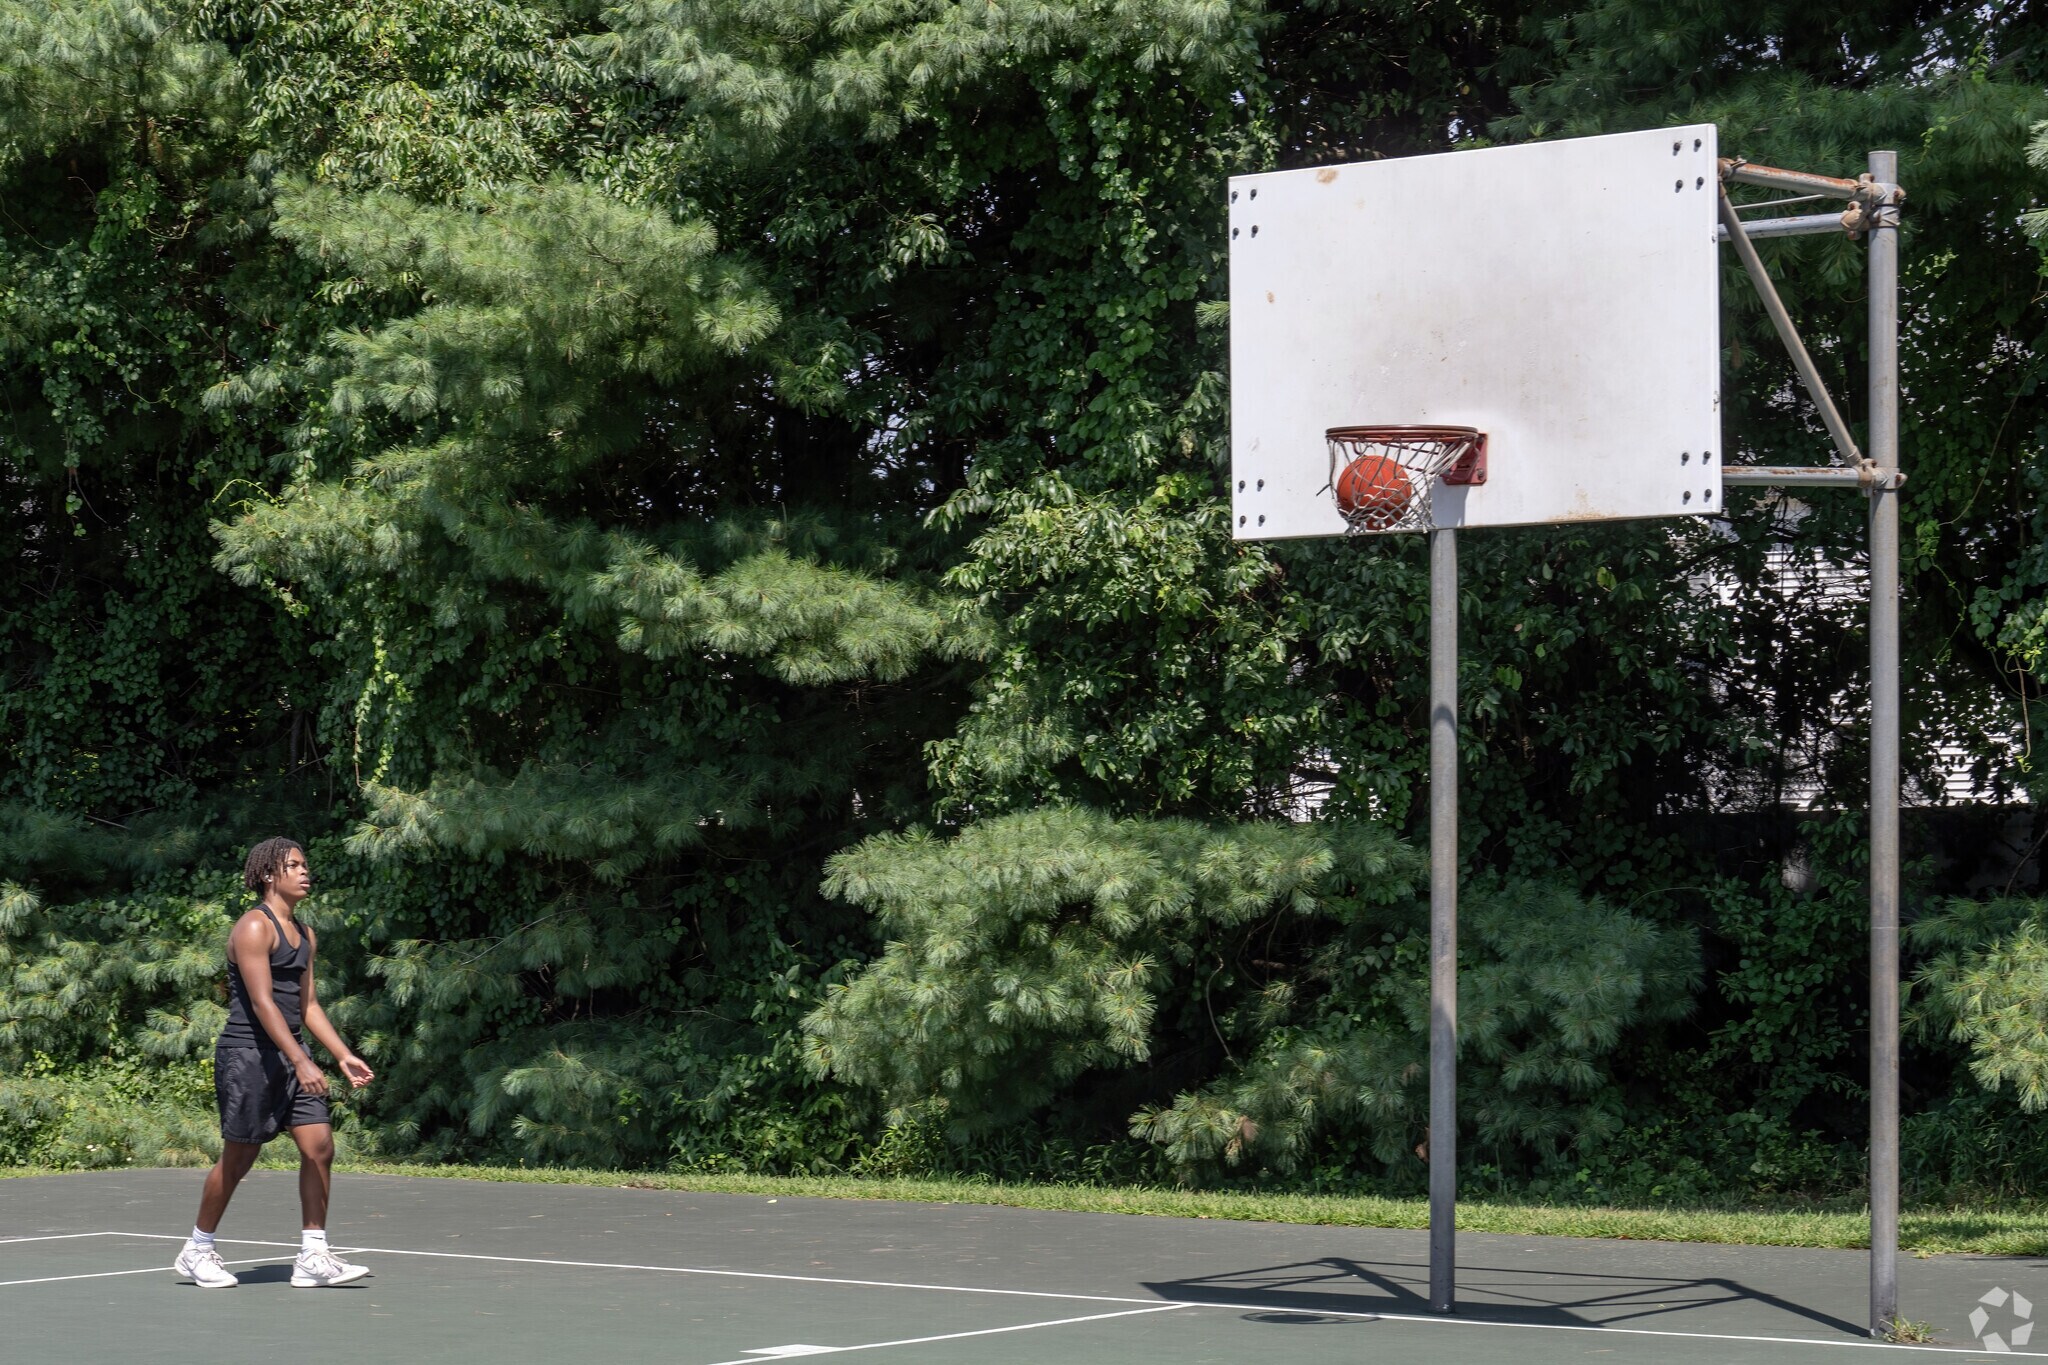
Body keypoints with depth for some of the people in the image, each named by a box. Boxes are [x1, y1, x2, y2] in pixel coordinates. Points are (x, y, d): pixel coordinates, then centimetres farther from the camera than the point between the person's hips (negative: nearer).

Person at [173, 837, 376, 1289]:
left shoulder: (305, 936, 15)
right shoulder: (254, 927, -12)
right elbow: (262, 1002, -19)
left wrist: (344, 1056, 11)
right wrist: (300, 1062, -26)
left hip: (291, 1056, 8)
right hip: (247, 1053, -8)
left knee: (319, 1147, -3)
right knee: (238, 1158, 0)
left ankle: (313, 1258, 0)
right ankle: (197, 1251, 18)